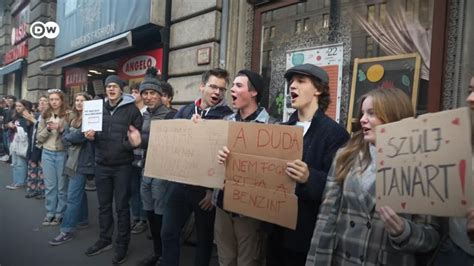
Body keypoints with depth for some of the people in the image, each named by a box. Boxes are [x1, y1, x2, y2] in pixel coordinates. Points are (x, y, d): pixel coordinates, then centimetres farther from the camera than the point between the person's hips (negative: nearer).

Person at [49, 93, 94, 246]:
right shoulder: (72, 119, 14)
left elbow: (82, 136, -20)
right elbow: (64, 138, 9)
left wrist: (69, 136, -2)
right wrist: (74, 138, -11)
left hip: (82, 161, -8)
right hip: (72, 160, 8)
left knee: (73, 196, -8)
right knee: (79, 192, 18)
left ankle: (67, 231, -4)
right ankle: (83, 220, 31)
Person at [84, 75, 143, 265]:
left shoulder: (132, 109, -5)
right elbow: (95, 134, 17)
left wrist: (133, 142, -25)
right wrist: (91, 136, -5)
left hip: (122, 166, -5)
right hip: (101, 165, 5)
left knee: (121, 206, 5)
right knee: (104, 205, 16)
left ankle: (122, 245, 20)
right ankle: (104, 240, 33)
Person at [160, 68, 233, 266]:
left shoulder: (227, 117, -8)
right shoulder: (185, 111, 7)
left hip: (206, 187, -3)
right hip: (180, 183, 4)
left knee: (204, 237, 14)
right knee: (168, 234, 10)